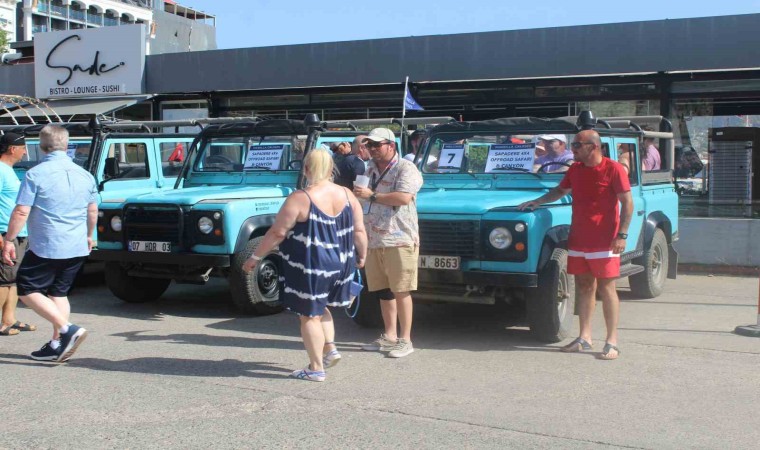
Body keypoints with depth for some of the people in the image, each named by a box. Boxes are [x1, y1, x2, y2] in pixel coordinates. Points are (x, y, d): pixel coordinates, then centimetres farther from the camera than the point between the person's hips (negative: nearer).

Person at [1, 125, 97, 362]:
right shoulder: (84, 175, 6)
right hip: (77, 249, 6)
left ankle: (67, 329, -9)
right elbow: (93, 211, 15)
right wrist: (88, 236, 30)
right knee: (58, 292, 17)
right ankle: (57, 344, 16)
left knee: (27, 290, 5)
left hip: (46, 247, -6)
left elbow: (21, 212, -14)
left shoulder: (36, 174, -12)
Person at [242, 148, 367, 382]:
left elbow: (277, 233, -14)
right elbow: (359, 231, 3)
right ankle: (330, 349, 21)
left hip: (310, 267, -6)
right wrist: (362, 256, 19)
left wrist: (255, 258, -4)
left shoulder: (300, 198, -17)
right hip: (341, 264, 6)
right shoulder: (347, 195, -1)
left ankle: (316, 369, 13)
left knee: (309, 315, 8)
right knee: (319, 307, 28)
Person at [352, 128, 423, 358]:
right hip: (374, 240, 7)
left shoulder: (406, 169, -7)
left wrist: (371, 195, -18)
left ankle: (405, 340, 2)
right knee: (383, 291, 11)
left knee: (400, 291, -5)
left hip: (399, 240, -7)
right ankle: (389, 337, 21)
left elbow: (403, 197, -22)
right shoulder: (371, 170, 17)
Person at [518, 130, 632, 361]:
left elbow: (627, 203, -11)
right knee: (584, 287, 10)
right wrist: (538, 201, 16)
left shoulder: (613, 169, -9)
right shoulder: (575, 169, 11)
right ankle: (584, 337, 17)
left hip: (604, 241, -6)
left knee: (606, 289, -4)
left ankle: (612, 342, 1)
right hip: (578, 239, 6)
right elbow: (561, 190, 28)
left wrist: (622, 235, -17)